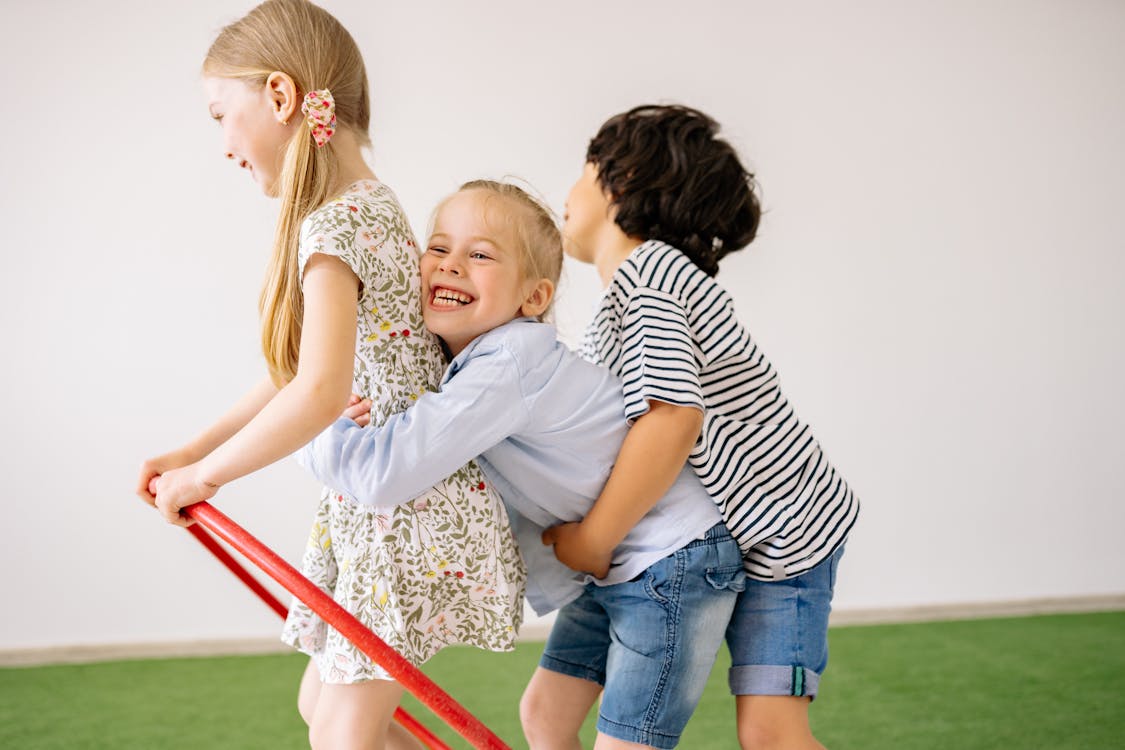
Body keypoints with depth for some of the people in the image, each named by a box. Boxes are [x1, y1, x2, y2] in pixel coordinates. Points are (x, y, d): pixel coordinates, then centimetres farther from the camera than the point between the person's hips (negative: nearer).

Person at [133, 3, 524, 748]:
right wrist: (192, 451, 13)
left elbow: (319, 392, -32)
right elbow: (300, 375, 16)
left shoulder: (332, 227, -19)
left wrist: (205, 476, -19)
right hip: (374, 510, 10)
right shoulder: (373, 204, 11)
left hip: (409, 512, -10)